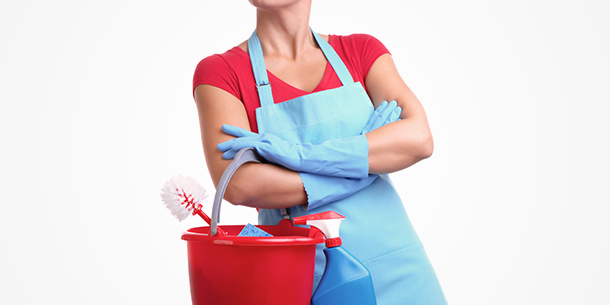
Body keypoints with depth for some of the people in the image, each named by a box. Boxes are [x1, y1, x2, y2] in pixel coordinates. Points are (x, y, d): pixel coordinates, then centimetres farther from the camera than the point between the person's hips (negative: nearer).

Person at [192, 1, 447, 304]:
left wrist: (300, 154, -21)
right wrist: (363, 167, -13)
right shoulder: (218, 71, -4)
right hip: (299, 279, -1)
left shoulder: (361, 50, 3)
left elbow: (419, 139, -12)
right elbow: (238, 185, -18)